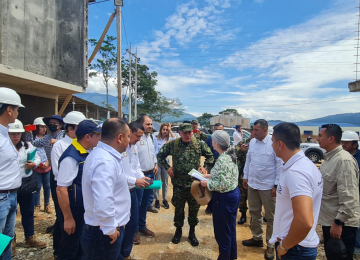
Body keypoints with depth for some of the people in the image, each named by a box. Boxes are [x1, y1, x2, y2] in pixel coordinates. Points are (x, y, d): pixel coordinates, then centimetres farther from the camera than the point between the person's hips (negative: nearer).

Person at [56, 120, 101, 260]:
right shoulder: (71, 157, -26)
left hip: (86, 210, 7)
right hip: (74, 211, -7)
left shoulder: (89, 152, -2)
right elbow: (61, 190, -24)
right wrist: (68, 218, -18)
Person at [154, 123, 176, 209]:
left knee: (165, 182, 11)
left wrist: (170, 131, -14)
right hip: (157, 162, -3)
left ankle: (165, 199, 24)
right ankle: (157, 200, 17)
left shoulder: (169, 139, 2)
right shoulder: (156, 139, -6)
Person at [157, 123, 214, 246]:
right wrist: (167, 167, -2)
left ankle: (192, 232, 32)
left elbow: (210, 156, 7)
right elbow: (160, 155, 7)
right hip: (178, 182, 0)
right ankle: (178, 230, 36)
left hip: (194, 182, 0)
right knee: (178, 208, 13)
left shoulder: (199, 144, -4)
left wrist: (205, 167, -6)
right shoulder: (173, 144, -4)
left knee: (194, 208, 11)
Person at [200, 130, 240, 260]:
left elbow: (223, 184, -28)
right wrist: (211, 176, 10)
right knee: (230, 229, 24)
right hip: (234, 193, 10)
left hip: (224, 198, -10)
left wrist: (207, 183, -16)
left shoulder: (222, 160, -25)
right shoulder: (230, 155, 4)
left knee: (222, 231, 8)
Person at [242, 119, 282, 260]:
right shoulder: (252, 142, 2)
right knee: (254, 213, 19)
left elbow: (280, 165, -13)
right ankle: (257, 238, 37)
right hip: (252, 184, 6)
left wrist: (276, 185, -13)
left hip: (268, 186, -6)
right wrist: (246, 177, 11)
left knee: (270, 217, 10)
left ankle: (270, 245, 26)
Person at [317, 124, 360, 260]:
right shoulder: (329, 157, 8)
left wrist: (339, 222, -24)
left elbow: (349, 196, -26)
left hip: (342, 224, -9)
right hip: (329, 220, 9)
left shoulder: (344, 160, -23)